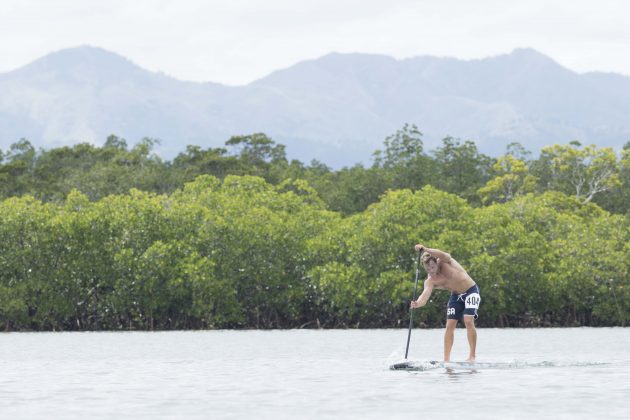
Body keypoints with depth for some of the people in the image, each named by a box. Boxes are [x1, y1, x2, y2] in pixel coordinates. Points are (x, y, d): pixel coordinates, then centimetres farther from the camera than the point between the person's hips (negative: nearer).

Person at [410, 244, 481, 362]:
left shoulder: (445, 262, -20)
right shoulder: (430, 281, -14)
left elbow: (441, 254, -43)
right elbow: (425, 295, -29)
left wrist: (425, 250, -58)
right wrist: (417, 304, -52)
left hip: (470, 290, -5)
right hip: (456, 295, 5)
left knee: (468, 320, -19)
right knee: (450, 324, -3)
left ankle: (472, 356, -16)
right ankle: (446, 359, 1)